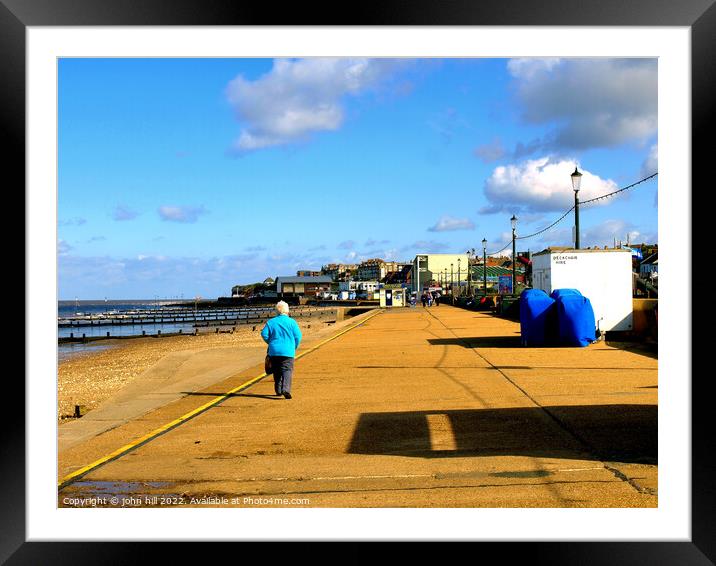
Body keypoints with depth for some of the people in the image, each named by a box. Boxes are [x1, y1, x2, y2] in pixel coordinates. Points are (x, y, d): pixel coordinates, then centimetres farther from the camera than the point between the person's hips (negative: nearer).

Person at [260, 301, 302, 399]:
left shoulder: (270, 322, 4)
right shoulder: (292, 322, -1)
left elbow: (264, 334, 0)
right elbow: (298, 336, -3)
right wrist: (294, 348, 12)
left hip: (274, 350, 2)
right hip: (287, 351, -2)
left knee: (276, 371, 16)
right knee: (287, 370, -5)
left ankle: (278, 390, 20)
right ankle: (286, 388, -25)